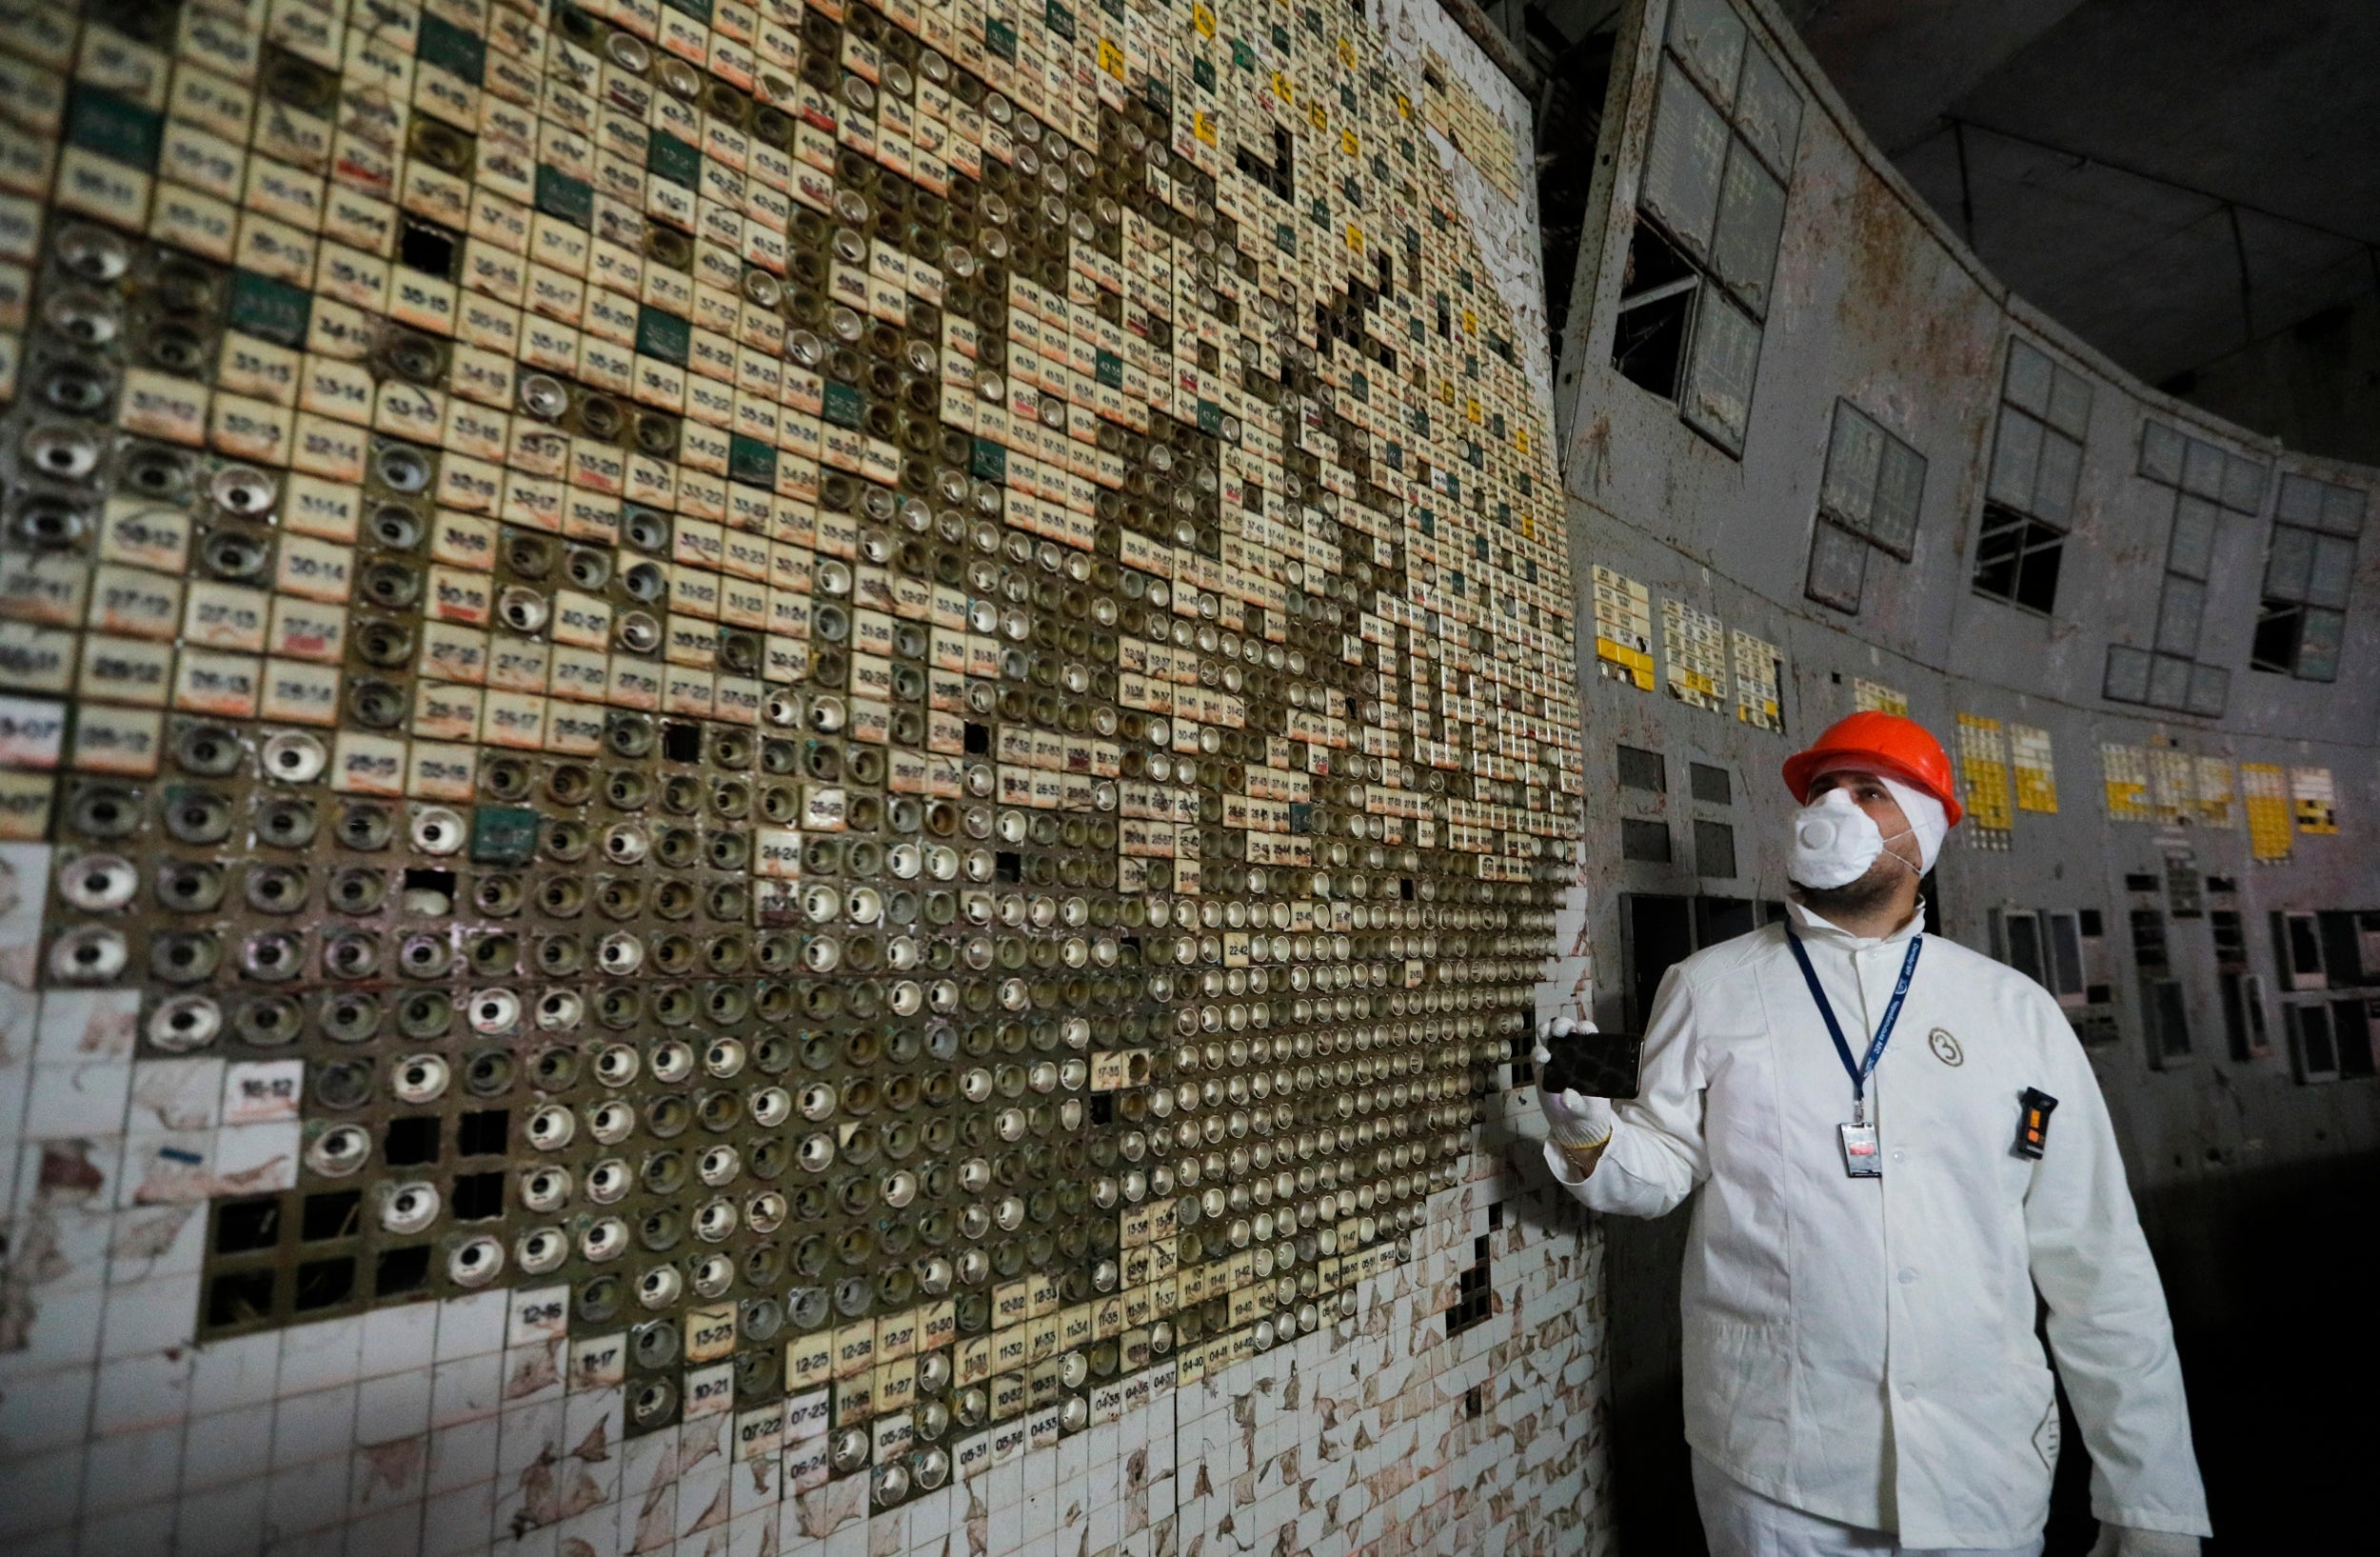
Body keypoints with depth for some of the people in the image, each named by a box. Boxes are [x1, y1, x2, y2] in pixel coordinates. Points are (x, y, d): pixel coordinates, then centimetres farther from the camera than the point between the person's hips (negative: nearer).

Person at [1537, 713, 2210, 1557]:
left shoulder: (2017, 1009, 1)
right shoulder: (1709, 986, -2)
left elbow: (2098, 1263, 2)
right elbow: (1664, 1164, -3)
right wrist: (1590, 1135, -24)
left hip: (1988, 1468, 2)